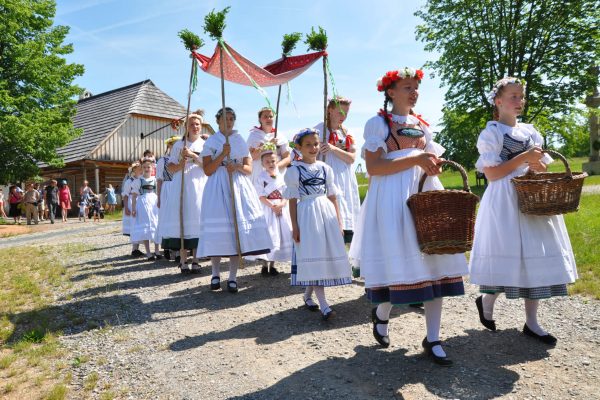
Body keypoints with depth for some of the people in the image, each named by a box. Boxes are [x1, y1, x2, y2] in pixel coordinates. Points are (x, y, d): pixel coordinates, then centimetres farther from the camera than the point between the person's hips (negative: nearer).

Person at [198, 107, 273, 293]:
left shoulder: (240, 141, 14)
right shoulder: (210, 142, 8)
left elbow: (249, 169, 11)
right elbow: (207, 170, -1)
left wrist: (238, 167, -10)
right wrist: (223, 154, -11)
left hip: (238, 186, 2)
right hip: (217, 187, -2)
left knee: (237, 229, -6)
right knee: (217, 230, -6)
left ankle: (232, 277, 1)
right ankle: (216, 274, 10)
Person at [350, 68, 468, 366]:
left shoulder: (422, 125, 18)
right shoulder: (378, 123, 0)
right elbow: (372, 167, -11)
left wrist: (433, 165, -2)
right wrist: (415, 160, -16)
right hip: (393, 199, -5)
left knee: (435, 263, -1)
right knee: (400, 264, -5)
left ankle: (432, 339, 9)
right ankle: (381, 315, 26)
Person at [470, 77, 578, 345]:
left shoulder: (530, 132, 16)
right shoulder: (491, 132, -2)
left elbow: (542, 168, 18)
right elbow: (491, 174, -10)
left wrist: (538, 165, -5)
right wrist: (523, 158, -14)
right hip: (505, 202, -6)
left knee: (536, 257, 3)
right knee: (508, 257, -5)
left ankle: (531, 322, 12)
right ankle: (486, 301, 22)